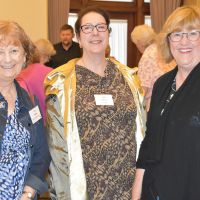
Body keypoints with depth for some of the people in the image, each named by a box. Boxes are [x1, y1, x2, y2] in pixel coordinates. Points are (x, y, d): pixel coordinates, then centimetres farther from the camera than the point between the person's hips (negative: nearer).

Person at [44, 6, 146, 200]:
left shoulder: (126, 75, 6)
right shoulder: (62, 81, -4)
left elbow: (139, 127, 12)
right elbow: (57, 142, -3)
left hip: (127, 182, 3)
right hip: (84, 183, -3)